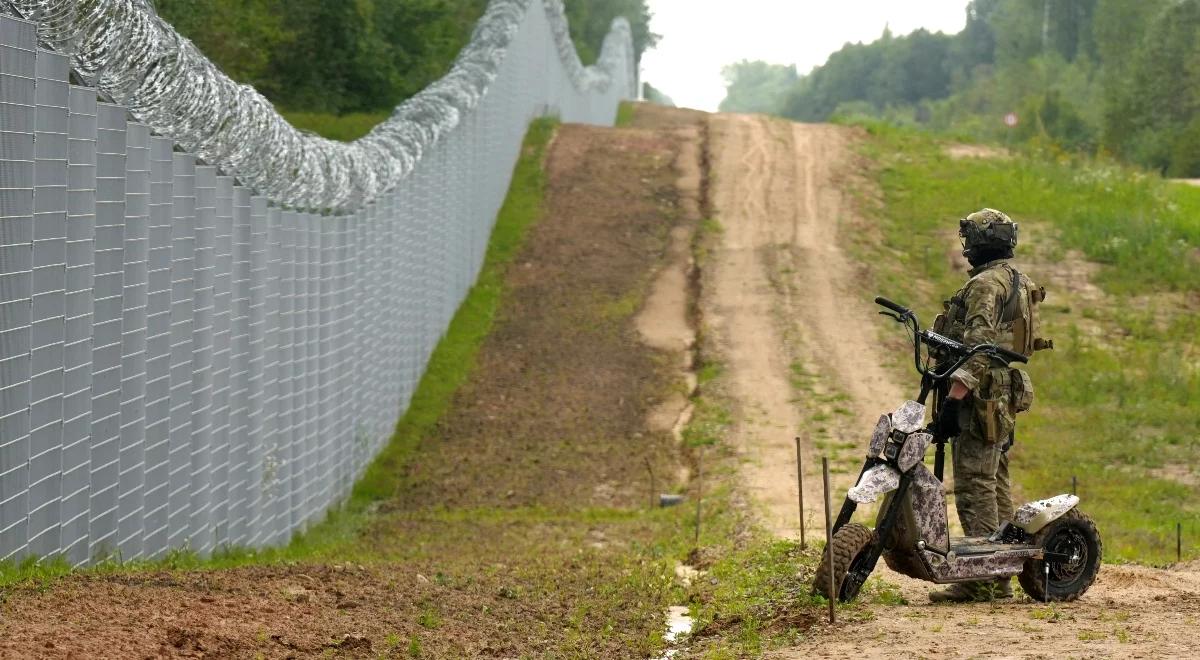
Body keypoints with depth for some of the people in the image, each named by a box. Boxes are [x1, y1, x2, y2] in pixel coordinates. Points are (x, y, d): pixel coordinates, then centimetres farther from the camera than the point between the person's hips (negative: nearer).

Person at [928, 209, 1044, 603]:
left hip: (981, 397, -11)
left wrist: (954, 396, -27)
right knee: (996, 486, 12)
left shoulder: (985, 283, -13)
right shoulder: (1017, 283, 20)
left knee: (975, 486, -12)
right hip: (1007, 394, 11)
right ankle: (999, 578, 15)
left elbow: (977, 346, -24)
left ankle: (980, 580, -15)